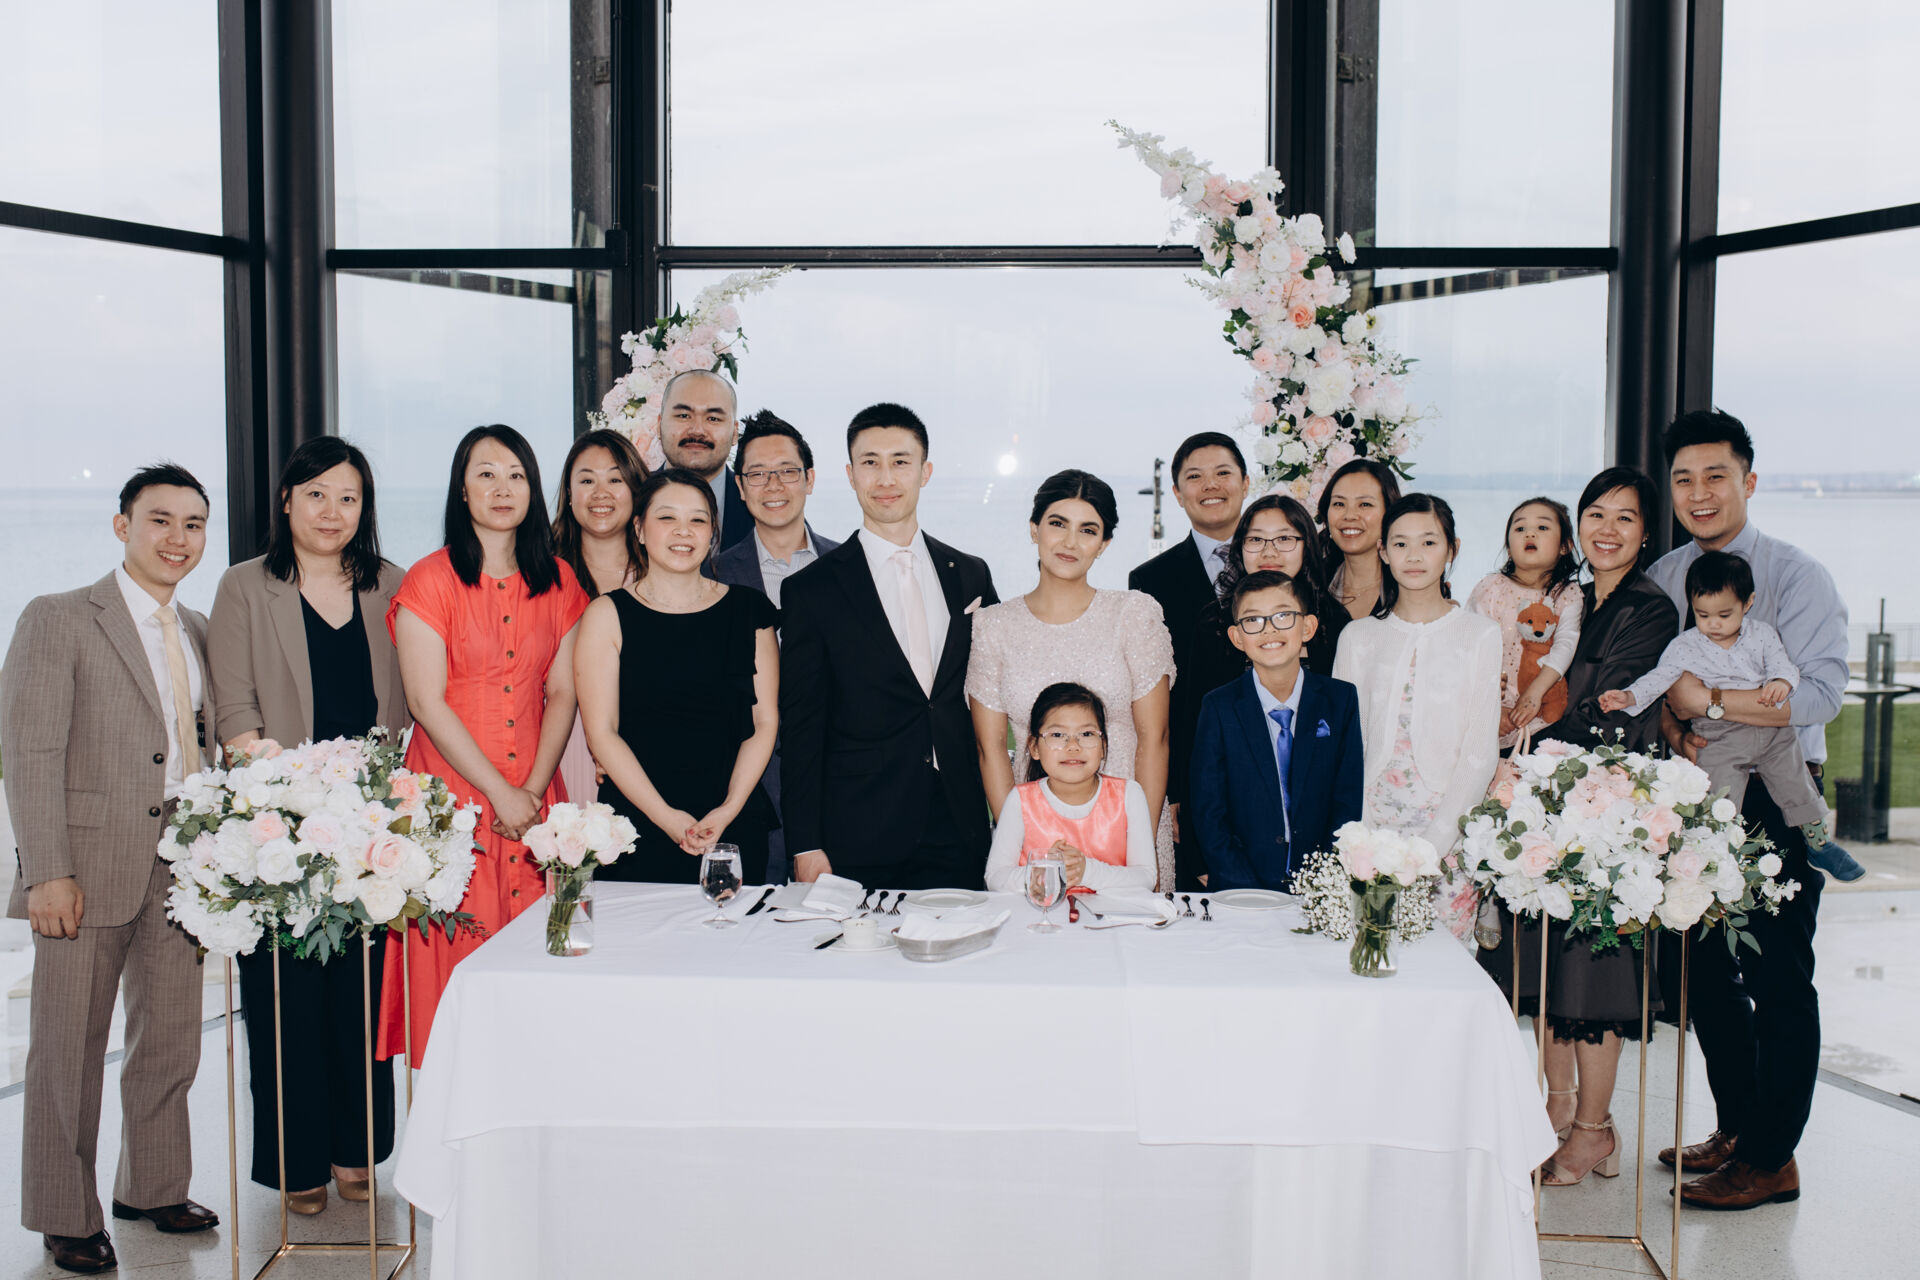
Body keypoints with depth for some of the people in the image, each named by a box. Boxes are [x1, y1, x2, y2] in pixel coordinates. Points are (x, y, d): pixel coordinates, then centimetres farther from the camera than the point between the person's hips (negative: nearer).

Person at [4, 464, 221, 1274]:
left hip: (181, 866, 5)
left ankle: (152, 1189, 31)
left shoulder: (198, 633, 12)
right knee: (69, 1047, 7)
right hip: (90, 869, -5)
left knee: (171, 1041, 12)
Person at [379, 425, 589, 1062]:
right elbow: (427, 704, -8)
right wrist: (501, 794, -10)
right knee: (457, 968, -2)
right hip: (453, 795, -3)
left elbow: (562, 693, 7)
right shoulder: (430, 580, -3)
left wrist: (535, 788, -7)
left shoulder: (558, 581, 9)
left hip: (535, 802, 3)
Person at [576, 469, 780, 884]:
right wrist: (665, 816, -13)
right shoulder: (608, 615, 1)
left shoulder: (749, 611, 7)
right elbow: (601, 731, -4)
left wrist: (729, 809, -9)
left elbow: (765, 720, 4)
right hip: (638, 831, -1)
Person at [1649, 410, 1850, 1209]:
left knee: (1778, 982, 0)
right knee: (1706, 971, 13)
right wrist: (1672, 726, -8)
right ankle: (1735, 1128, 29)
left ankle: (1771, 1158, 11)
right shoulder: (1660, 580, 9)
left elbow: (1819, 694, -19)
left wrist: (1707, 700, -22)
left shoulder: (1795, 577, -8)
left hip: (1773, 800, -6)